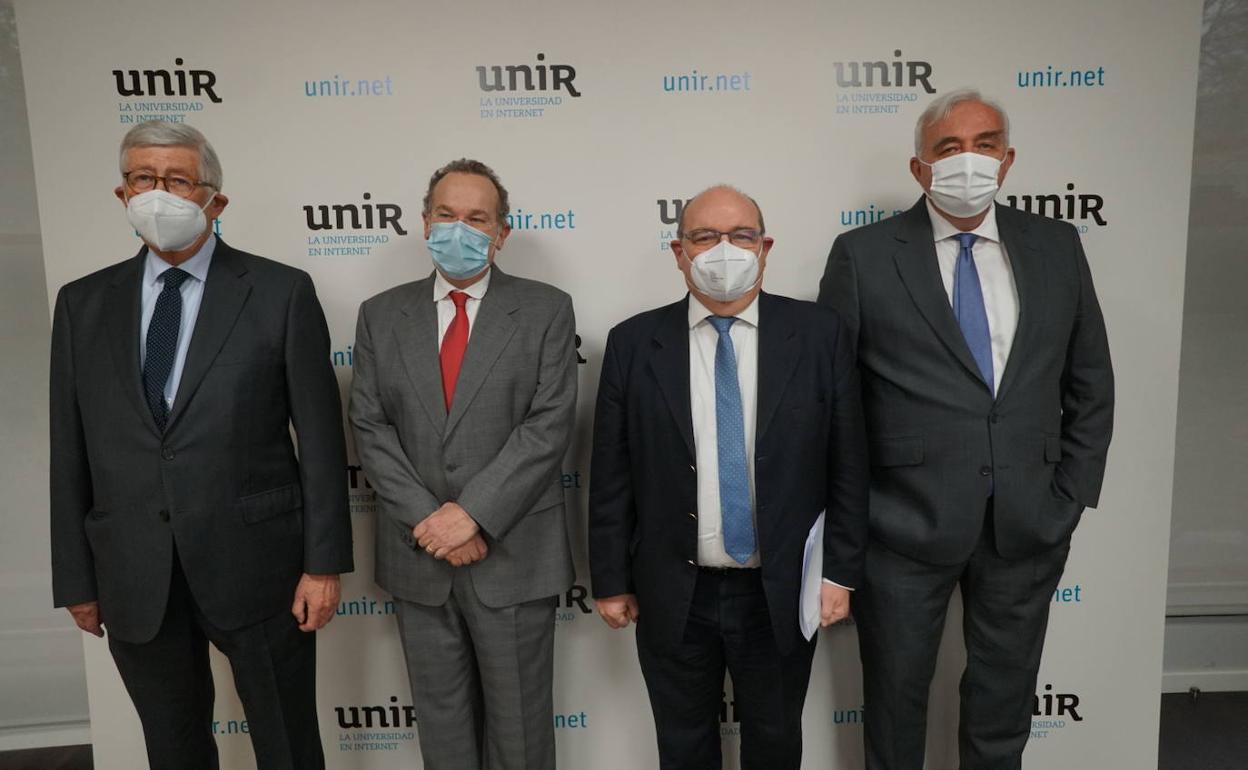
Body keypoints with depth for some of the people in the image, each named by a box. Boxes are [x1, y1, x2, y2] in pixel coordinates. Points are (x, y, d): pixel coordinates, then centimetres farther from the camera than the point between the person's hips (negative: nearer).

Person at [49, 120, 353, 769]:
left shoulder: (281, 293, -4)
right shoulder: (83, 304, 7)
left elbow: (320, 437, -6)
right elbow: (70, 453, 7)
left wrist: (324, 563, -8)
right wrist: (75, 578, 7)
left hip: (257, 566, -3)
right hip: (133, 578, 3)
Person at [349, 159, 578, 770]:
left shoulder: (546, 310, -3)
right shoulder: (381, 315, 6)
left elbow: (548, 425, -11)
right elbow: (370, 428, 0)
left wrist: (473, 512, -18)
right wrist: (427, 520, -12)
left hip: (514, 555, -2)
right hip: (418, 556, 3)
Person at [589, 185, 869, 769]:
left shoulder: (819, 335, -6)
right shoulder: (633, 343, -5)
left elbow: (847, 465, -2)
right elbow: (611, 475, -2)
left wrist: (840, 571, -3)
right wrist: (610, 580, 0)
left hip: (781, 593, 0)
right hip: (673, 595, 0)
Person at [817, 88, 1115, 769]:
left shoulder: (1056, 247, 5)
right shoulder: (863, 254, -5)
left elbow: (1090, 383, 11)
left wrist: (1072, 494, 5)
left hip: (1028, 525, 3)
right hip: (906, 522, -3)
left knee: (1005, 707, 19)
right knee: (895, 700, 15)